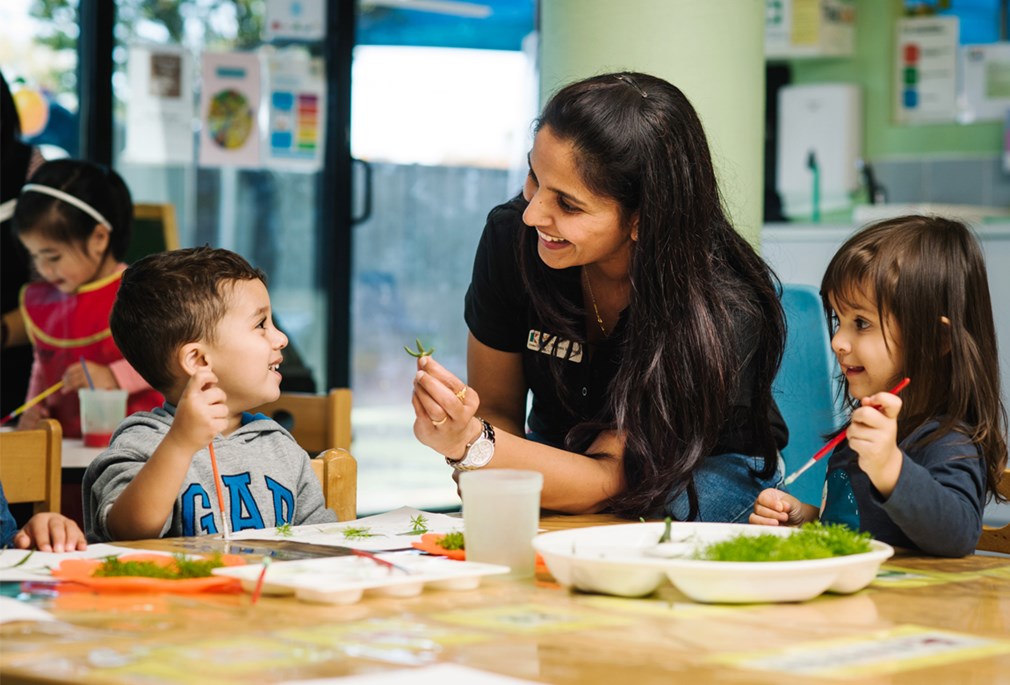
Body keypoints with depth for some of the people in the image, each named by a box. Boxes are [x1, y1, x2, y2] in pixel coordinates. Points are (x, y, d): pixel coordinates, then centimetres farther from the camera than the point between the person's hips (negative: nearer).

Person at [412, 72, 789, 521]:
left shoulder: (725, 312, -31)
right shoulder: (511, 236, -18)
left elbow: (609, 478, -30)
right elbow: (495, 409, -6)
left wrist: (468, 442, -45)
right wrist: (461, 438, -30)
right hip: (565, 463, 1)